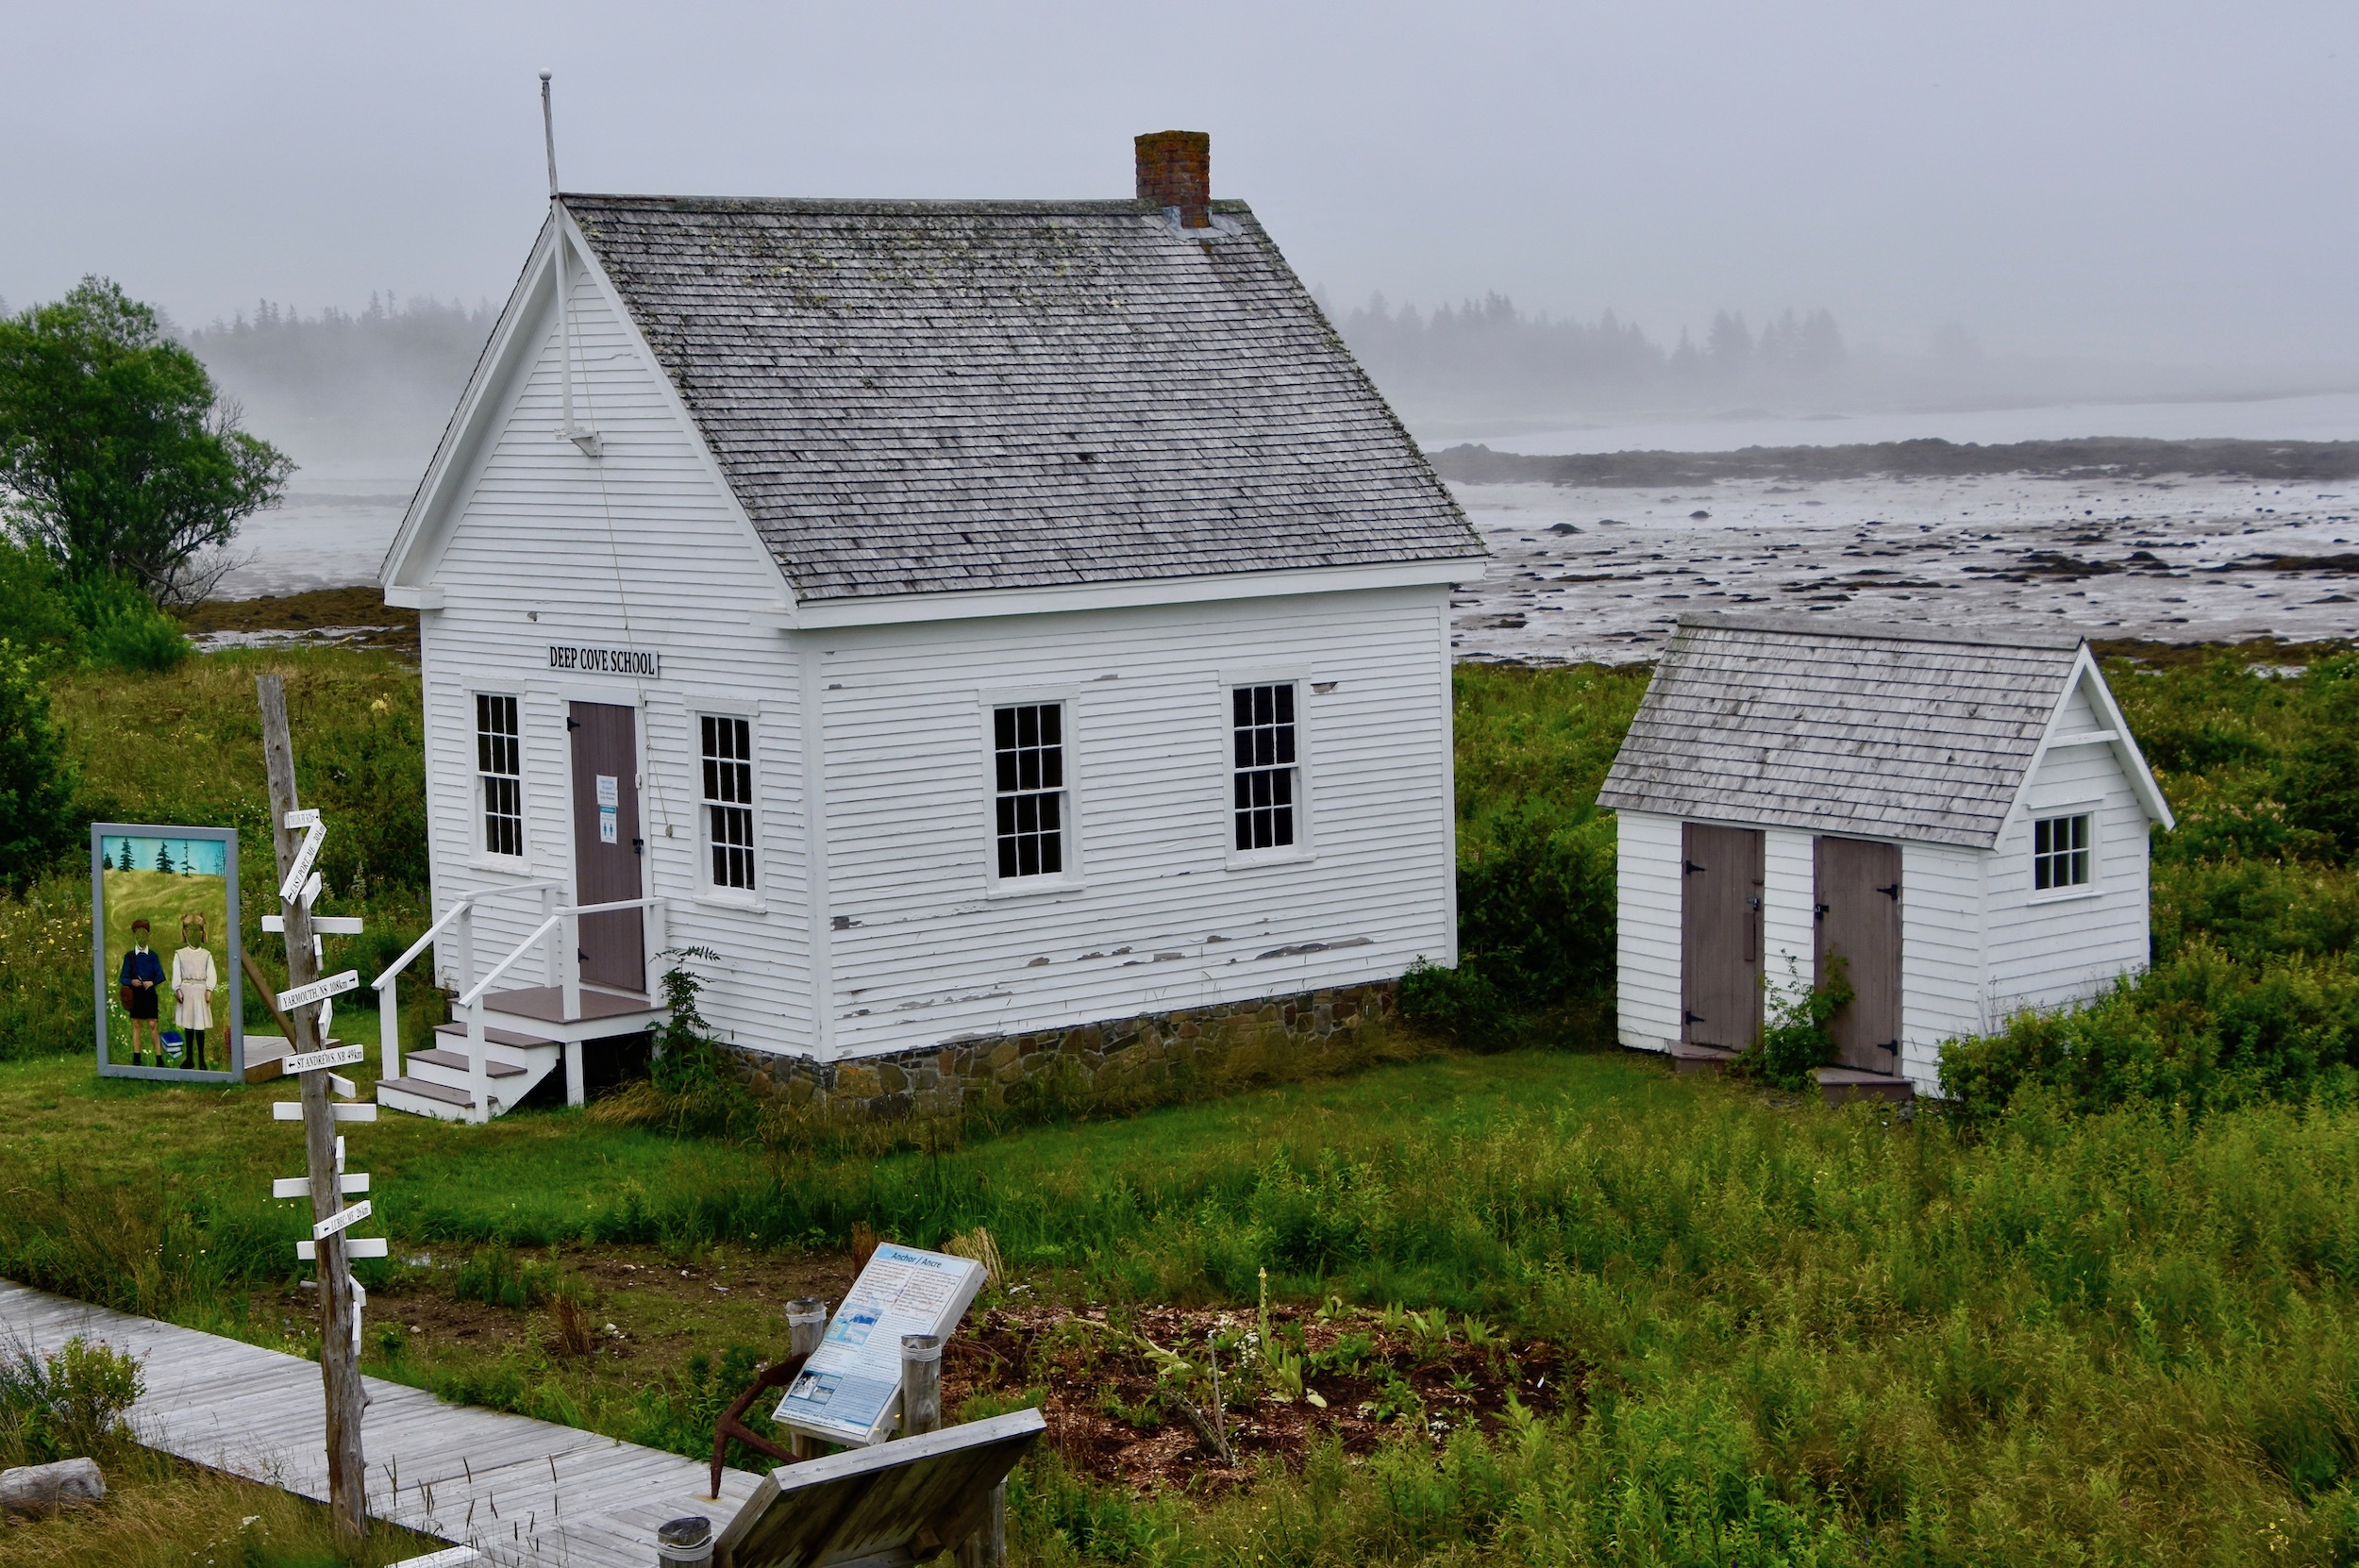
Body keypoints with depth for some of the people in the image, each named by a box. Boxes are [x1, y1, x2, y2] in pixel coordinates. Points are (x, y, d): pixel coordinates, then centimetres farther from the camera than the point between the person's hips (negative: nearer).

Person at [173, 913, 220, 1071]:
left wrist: (209, 990, -10)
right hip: (185, 991, 1)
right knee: (188, 1025, 5)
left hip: (200, 991, -1)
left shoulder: (206, 955, 7)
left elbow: (211, 974, 1)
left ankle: (201, 1059, 2)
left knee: (200, 1026, -3)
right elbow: (176, 974, 3)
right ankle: (189, 1057, 13)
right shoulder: (179, 955, 8)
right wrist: (177, 990, -8)